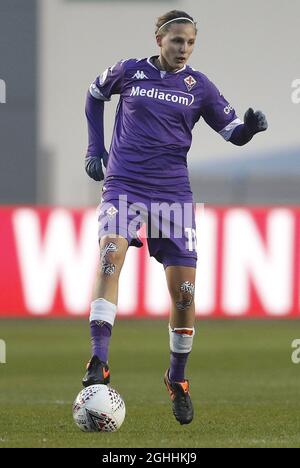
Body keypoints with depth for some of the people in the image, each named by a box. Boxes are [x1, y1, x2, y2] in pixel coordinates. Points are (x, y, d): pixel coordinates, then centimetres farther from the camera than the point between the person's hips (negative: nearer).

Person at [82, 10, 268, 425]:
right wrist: (95, 147, 15)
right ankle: (98, 364, -34)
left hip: (173, 192, 2)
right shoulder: (129, 72, 3)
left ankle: (177, 380, 20)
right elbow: (95, 94, 22)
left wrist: (251, 126, -18)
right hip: (125, 185, -2)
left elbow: (233, 132, 5)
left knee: (184, 290, -2)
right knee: (111, 251, -29)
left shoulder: (198, 86, 5)